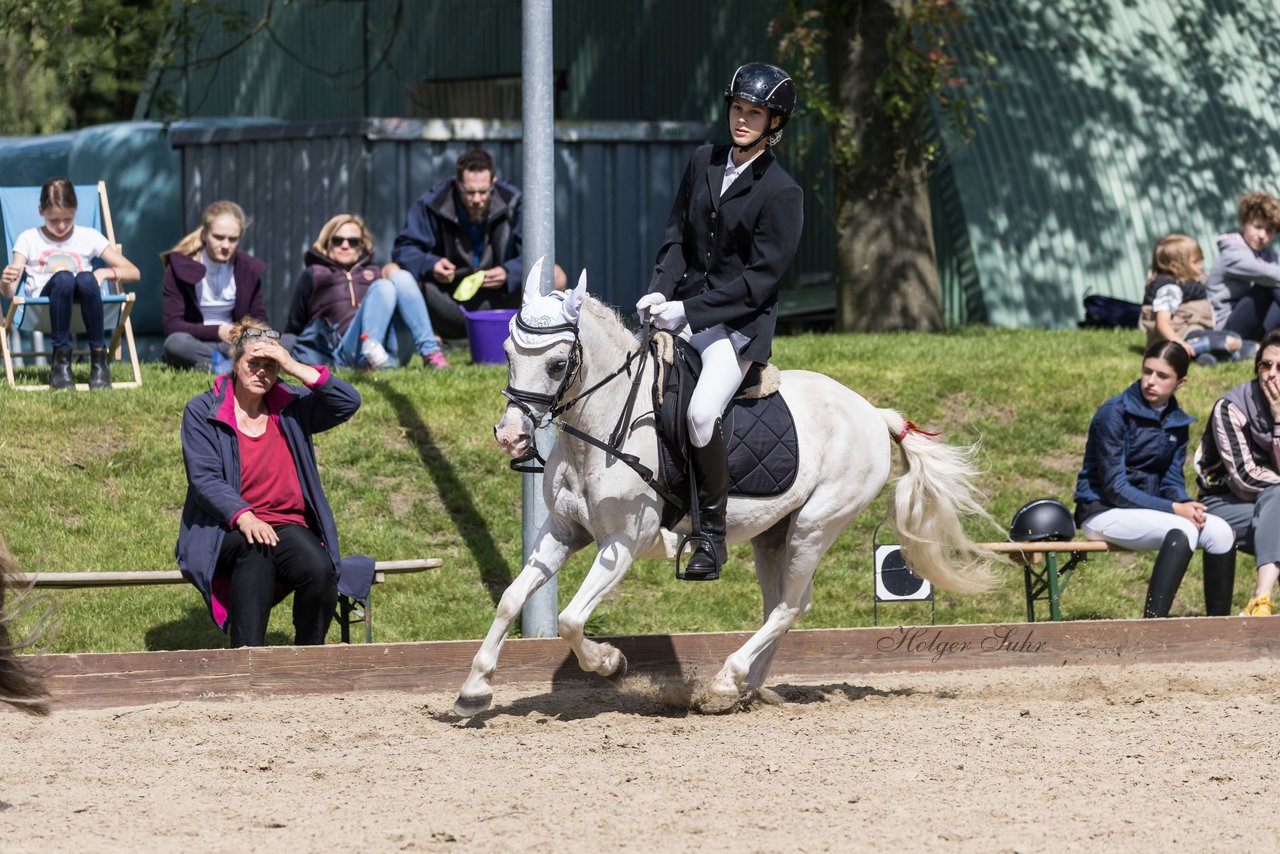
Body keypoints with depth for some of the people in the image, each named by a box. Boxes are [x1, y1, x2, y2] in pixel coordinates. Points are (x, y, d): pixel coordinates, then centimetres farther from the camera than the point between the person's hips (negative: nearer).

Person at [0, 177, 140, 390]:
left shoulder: (89, 237, 16)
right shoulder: (29, 240, 14)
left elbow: (133, 272, 13)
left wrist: (105, 273, -8)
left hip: (81, 301, 1)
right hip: (43, 304, -1)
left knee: (86, 278, -36)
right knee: (63, 278, -36)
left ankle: (99, 361, -26)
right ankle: (61, 363, -29)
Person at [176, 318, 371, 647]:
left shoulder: (291, 407, 14)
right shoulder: (203, 412, 5)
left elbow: (349, 402, 1)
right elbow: (204, 478, -6)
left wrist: (296, 368, -7)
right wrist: (243, 517, -24)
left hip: (288, 525, 3)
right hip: (224, 530, -3)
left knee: (319, 569, -31)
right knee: (256, 548, -39)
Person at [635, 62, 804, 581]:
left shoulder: (781, 192, -9)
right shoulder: (703, 164, 9)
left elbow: (761, 279, -13)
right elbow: (676, 237, 13)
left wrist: (689, 311, -18)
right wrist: (659, 291, -5)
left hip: (742, 324, -7)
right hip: (684, 312, 7)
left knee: (701, 412, -27)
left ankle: (712, 532, -13)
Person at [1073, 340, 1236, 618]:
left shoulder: (1177, 422, 9)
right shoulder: (1114, 413, -13)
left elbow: (1172, 481, 10)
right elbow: (1114, 488, -17)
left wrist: (1186, 504, -16)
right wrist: (1174, 508, -23)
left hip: (1150, 507, 7)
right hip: (1103, 512, -7)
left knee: (1220, 531, -15)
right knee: (1182, 530, -32)